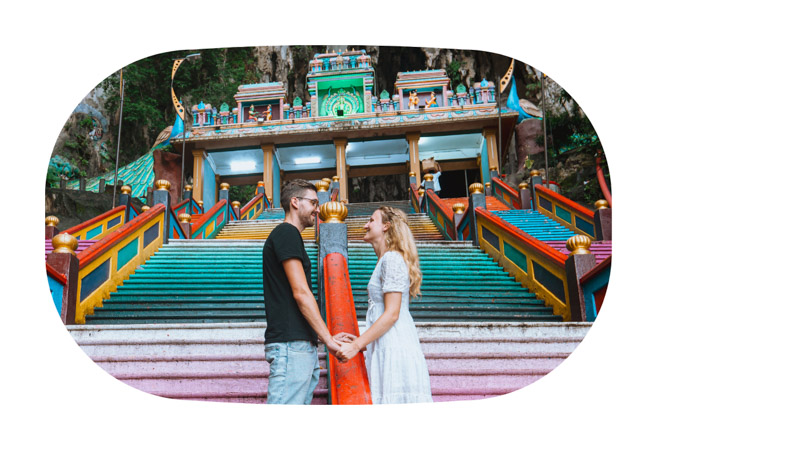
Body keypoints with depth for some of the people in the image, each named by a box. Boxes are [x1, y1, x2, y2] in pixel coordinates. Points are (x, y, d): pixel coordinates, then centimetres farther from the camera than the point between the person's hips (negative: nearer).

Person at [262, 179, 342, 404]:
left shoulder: (289, 235, 23)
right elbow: (301, 293, -14)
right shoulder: (286, 233, -7)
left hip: (303, 346, 10)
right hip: (290, 344, -10)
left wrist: (328, 336, 18)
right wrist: (328, 339, -12)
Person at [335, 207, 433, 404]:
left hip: (395, 350, -10)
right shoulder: (385, 261, 21)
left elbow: (392, 314, -17)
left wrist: (356, 346, -16)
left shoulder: (392, 259, -9)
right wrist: (360, 340, 14)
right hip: (386, 350, 10)